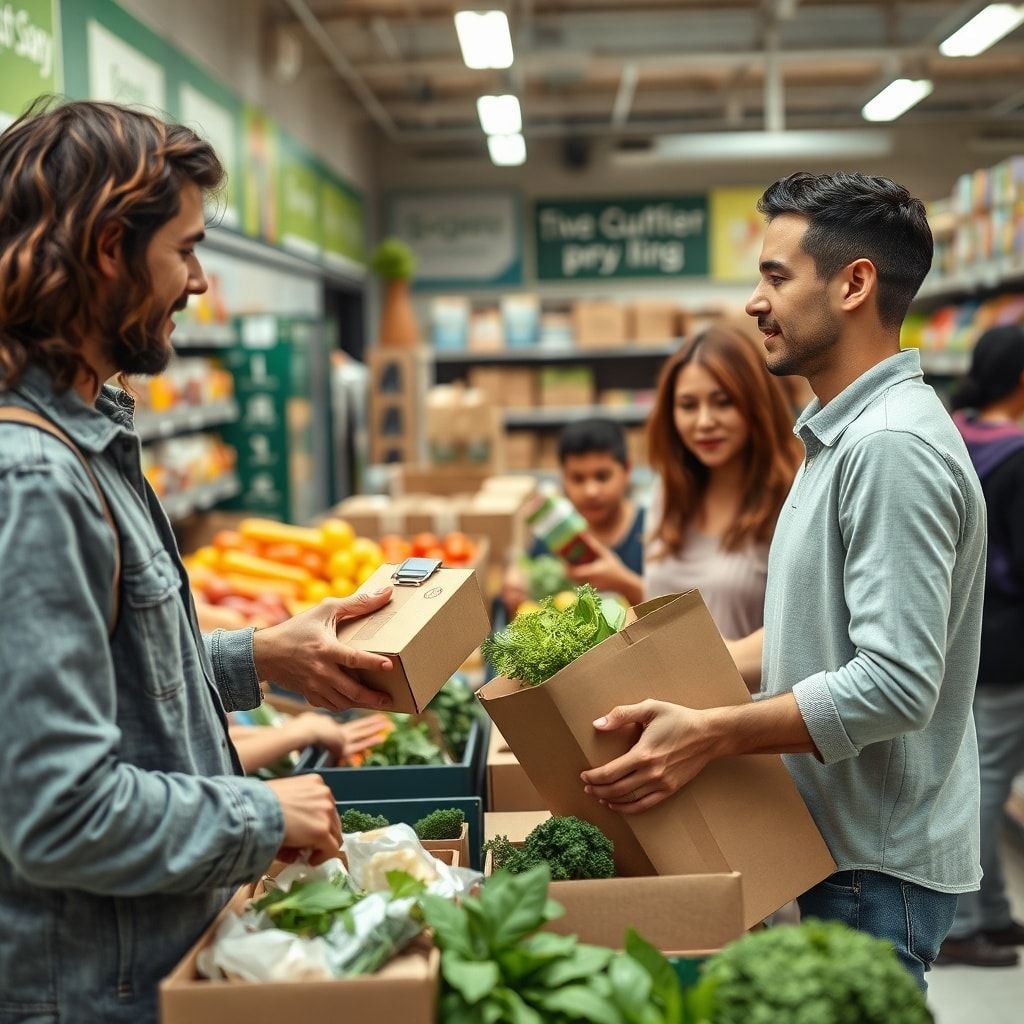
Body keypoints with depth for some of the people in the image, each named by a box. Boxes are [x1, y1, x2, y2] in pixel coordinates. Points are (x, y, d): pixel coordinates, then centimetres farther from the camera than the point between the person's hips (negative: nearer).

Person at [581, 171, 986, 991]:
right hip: (838, 842, 10)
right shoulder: (844, 434, 11)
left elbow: (897, 685, -28)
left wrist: (711, 733, -27)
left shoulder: (893, 446, -22)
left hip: (879, 864, -9)